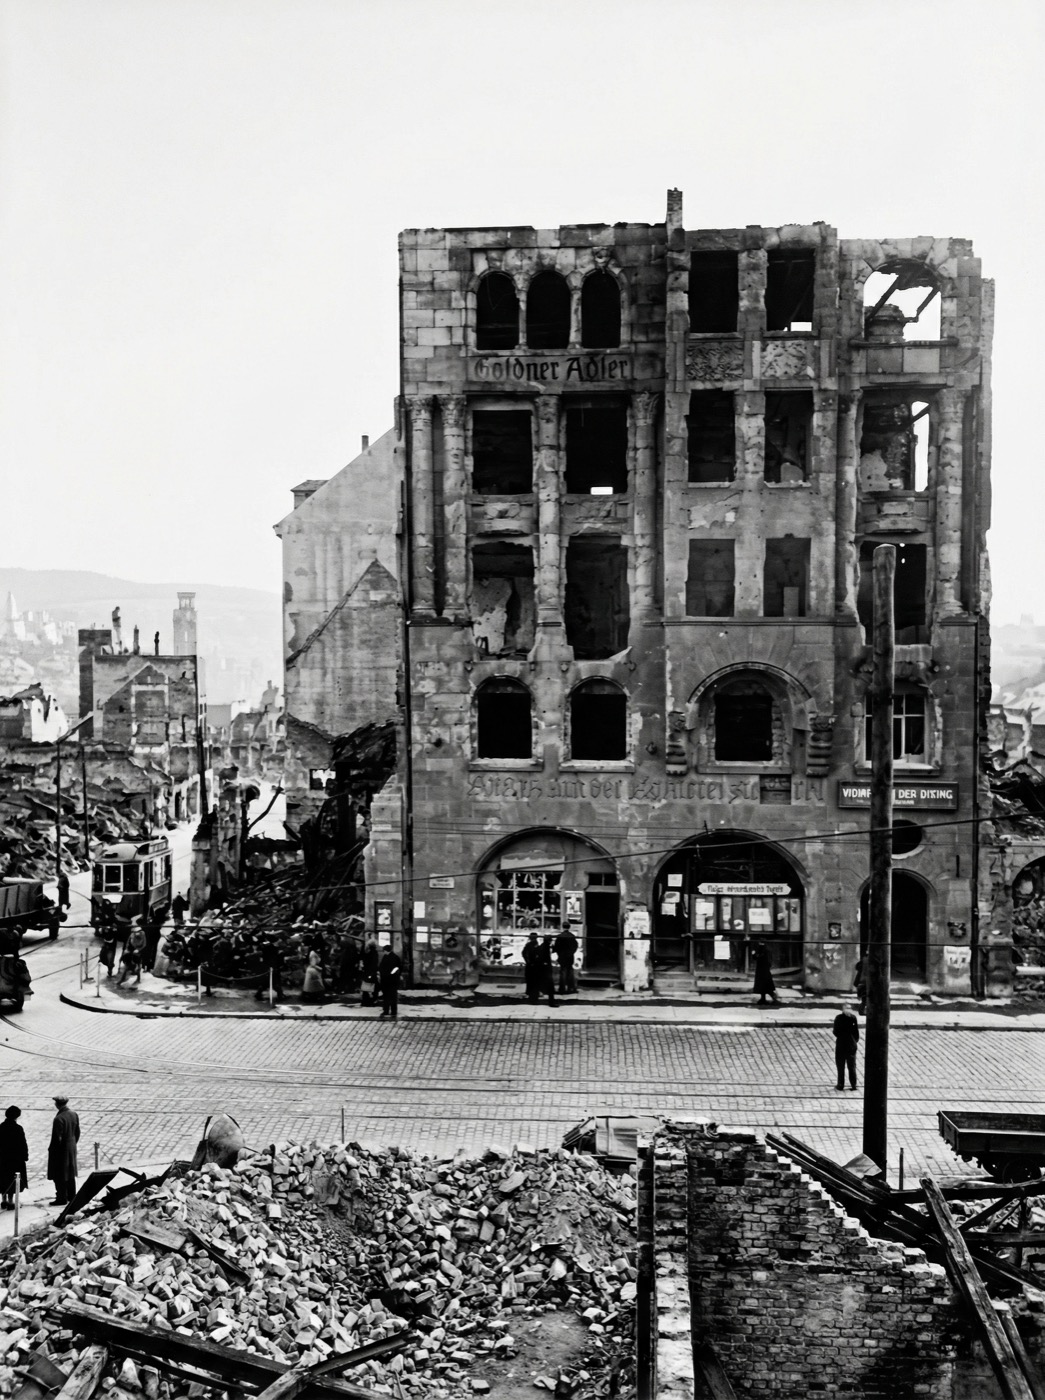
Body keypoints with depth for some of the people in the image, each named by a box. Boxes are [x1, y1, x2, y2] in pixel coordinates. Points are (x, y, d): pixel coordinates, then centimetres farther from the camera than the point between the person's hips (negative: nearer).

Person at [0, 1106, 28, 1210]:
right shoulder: (18, 1128, -16)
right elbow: (23, 1144, -14)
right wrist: (25, 1156, -3)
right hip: (15, 1158, -5)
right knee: (13, 1180, 3)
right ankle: (10, 1202, 4)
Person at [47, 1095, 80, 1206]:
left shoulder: (59, 1119, -25)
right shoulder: (74, 1115, -2)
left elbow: (57, 1138, -22)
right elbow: (77, 1132, 7)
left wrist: (51, 1150, -9)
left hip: (61, 1150, -8)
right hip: (72, 1149, 8)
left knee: (60, 1176, 4)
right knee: (70, 1174, 19)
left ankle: (62, 1198, 9)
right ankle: (71, 1196, 28)